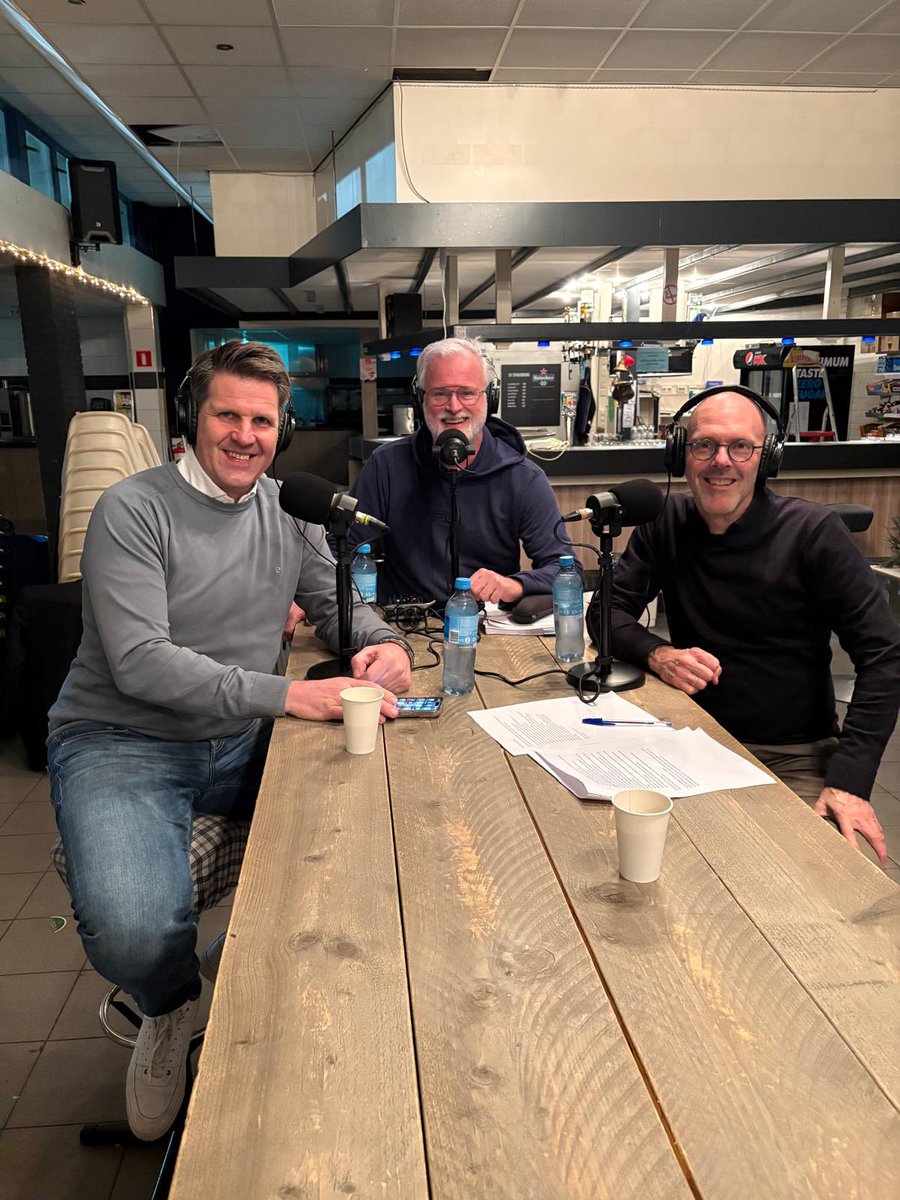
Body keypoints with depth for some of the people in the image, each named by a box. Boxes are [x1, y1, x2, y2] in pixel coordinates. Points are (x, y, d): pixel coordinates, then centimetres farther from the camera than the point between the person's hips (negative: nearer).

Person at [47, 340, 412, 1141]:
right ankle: (172, 1009, 11)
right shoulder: (133, 511, -11)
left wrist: (383, 645, -12)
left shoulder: (288, 513, 8)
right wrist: (285, 695, -29)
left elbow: (342, 606, 14)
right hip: (120, 743, -5)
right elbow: (140, 662, -20)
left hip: (239, 743, 6)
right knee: (134, 933, -29)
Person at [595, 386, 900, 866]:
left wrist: (849, 780, -21)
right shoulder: (666, 521, 1)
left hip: (796, 757, -2)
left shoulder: (813, 532, -10)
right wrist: (656, 654, -21)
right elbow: (608, 610, 1)